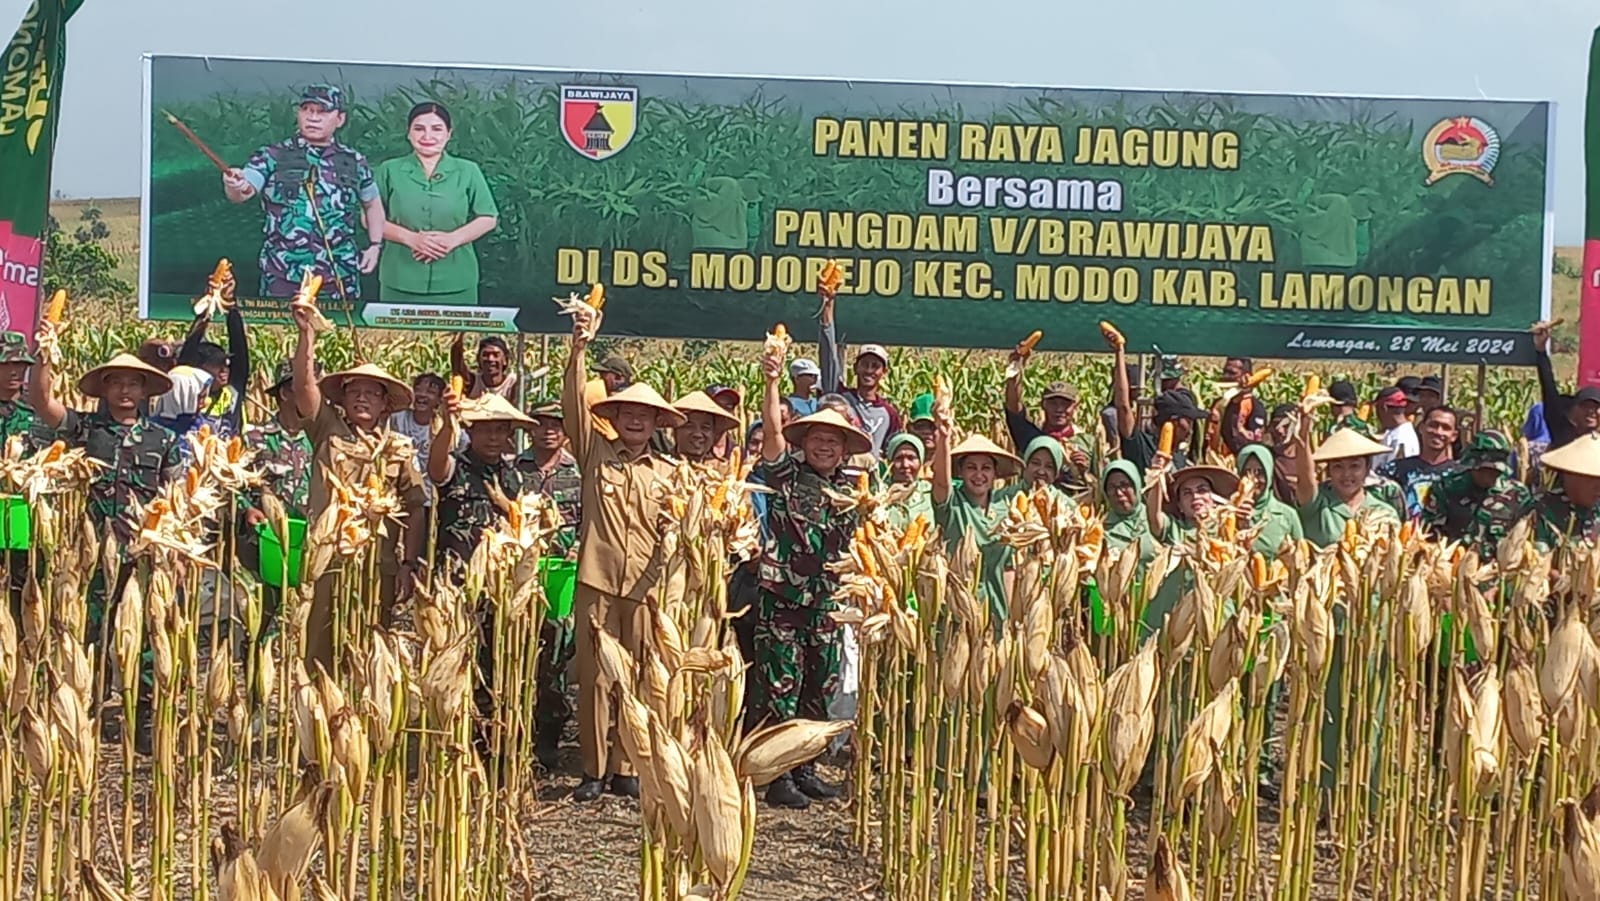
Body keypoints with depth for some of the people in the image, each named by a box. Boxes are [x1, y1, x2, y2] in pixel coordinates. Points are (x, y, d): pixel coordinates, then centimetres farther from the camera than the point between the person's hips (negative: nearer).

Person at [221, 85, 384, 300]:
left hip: (340, 279, 2)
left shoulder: (354, 163, 8)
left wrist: (375, 245, 12)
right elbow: (245, 191, -16)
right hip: (283, 277, -2)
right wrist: (235, 187, -38)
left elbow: (372, 204, 24)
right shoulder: (273, 157, 0)